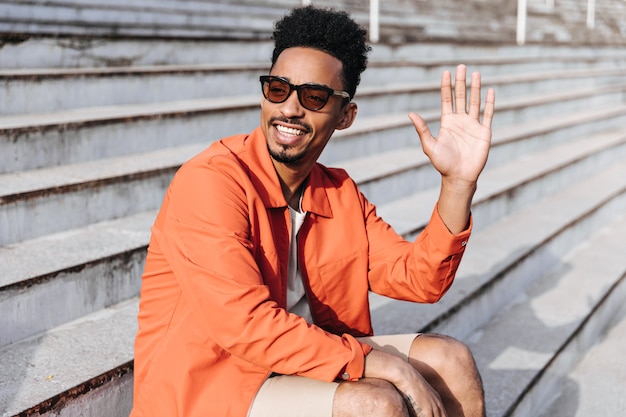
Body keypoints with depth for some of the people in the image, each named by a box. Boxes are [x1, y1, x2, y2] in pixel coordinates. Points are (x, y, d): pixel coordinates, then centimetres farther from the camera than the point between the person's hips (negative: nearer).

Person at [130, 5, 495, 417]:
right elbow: (244, 325, -27)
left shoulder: (339, 193, 5)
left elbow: (418, 279, 3)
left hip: (304, 362, 8)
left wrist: (458, 181, -10)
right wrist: (379, 361, -27)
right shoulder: (211, 182, -19)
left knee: (450, 360, -1)